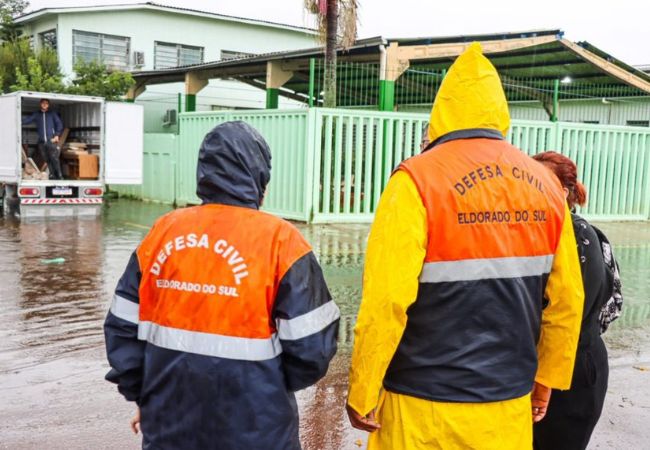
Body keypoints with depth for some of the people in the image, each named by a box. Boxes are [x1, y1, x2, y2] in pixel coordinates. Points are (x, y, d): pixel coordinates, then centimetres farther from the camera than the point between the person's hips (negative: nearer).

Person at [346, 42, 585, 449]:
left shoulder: (419, 180, -15)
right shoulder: (545, 183, 0)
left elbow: (386, 302, -20)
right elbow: (568, 300, 3)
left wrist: (361, 394, -9)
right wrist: (547, 379, 15)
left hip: (426, 405, -4)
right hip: (510, 402, 5)